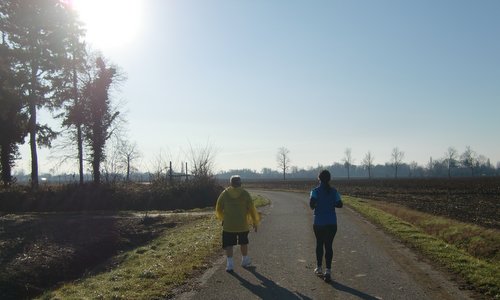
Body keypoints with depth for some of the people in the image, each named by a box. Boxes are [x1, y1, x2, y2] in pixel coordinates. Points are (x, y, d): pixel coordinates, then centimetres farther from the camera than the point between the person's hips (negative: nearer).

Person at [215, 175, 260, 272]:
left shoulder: (224, 193, 1)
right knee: (243, 243, 18)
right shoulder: (245, 193, -2)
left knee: (228, 244, 6)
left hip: (228, 224, 0)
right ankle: (245, 261, 30)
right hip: (243, 224, 1)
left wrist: (222, 218, 26)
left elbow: (218, 209, 6)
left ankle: (230, 263, -3)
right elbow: (252, 209, -1)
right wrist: (255, 222, 10)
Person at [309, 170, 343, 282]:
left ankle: (319, 268, 27)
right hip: (332, 222, 1)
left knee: (319, 244, 16)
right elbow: (339, 204, -2)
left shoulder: (316, 191, -8)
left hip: (319, 222, -1)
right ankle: (328, 270, -6)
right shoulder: (334, 191, 0)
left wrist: (313, 207, 3)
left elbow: (312, 203, -20)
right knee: (329, 246, 3)